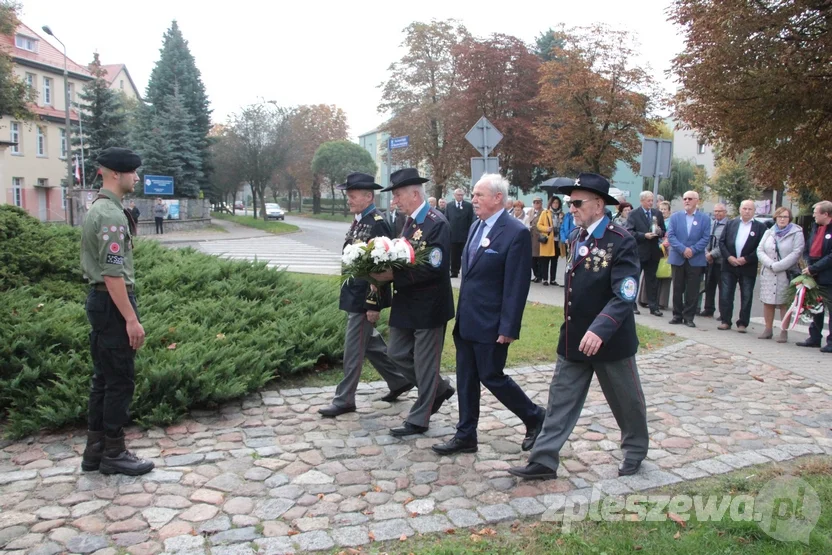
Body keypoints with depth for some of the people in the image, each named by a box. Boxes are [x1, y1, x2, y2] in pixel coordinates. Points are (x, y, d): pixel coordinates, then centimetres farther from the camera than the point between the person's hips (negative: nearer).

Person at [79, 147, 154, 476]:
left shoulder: (98, 209, 14)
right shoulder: (112, 214, -19)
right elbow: (113, 273, -24)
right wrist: (131, 318, -23)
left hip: (99, 301, 11)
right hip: (113, 303, -11)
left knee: (103, 378, 16)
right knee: (121, 381, 0)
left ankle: (95, 450, 25)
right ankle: (114, 454, 12)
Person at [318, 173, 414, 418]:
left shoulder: (377, 224, -19)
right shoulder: (358, 221, 9)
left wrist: (373, 305, -20)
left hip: (365, 298, -9)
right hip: (354, 294, 10)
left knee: (354, 349, 1)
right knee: (370, 343, 19)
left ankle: (344, 400, 13)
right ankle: (399, 380, 34)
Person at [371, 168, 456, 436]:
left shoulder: (436, 223, -18)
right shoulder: (410, 221, 9)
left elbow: (433, 268, -25)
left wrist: (393, 276, -24)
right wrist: (385, 271, -6)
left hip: (429, 306, -9)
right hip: (406, 303, 9)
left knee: (425, 363, 5)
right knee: (397, 353, 16)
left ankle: (419, 419, 19)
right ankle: (439, 388, 34)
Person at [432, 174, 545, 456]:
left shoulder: (516, 233, -15)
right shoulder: (477, 226, 10)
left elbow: (517, 285, -17)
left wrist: (508, 328, -18)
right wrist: (461, 314, 15)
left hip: (490, 324, -8)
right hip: (466, 321, 8)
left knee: (491, 377, 2)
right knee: (465, 378, 12)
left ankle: (535, 418, 24)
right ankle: (466, 436, 24)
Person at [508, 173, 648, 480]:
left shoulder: (621, 241, -17)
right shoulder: (575, 237, 6)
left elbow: (624, 295, -26)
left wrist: (600, 329, -39)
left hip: (610, 339, -6)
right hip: (573, 338, 6)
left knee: (626, 400, 14)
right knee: (561, 400, 7)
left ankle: (635, 450, 37)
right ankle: (544, 460, 12)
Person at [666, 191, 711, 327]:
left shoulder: (704, 218, 3)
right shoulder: (675, 217, 7)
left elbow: (705, 238, -3)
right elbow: (670, 236, -3)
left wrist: (692, 250, -15)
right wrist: (683, 249, -15)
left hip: (696, 259, -1)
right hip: (678, 258, 1)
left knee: (692, 290, 1)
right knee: (677, 289, 7)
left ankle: (688, 317, 8)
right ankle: (677, 315, 16)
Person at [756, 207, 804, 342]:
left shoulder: (796, 233, 0)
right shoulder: (769, 232, 13)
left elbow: (796, 253, -10)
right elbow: (760, 251, 5)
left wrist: (778, 266, -15)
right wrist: (770, 264, -11)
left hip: (786, 274, -4)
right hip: (768, 274, 4)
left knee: (785, 303, -2)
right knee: (767, 302, 4)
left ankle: (784, 332, 3)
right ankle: (768, 329, 13)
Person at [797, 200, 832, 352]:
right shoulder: (815, 227, 11)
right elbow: (807, 249, 15)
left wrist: (813, 268, -17)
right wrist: (809, 265, -2)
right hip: (814, 277, 8)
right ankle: (815, 338, 26)